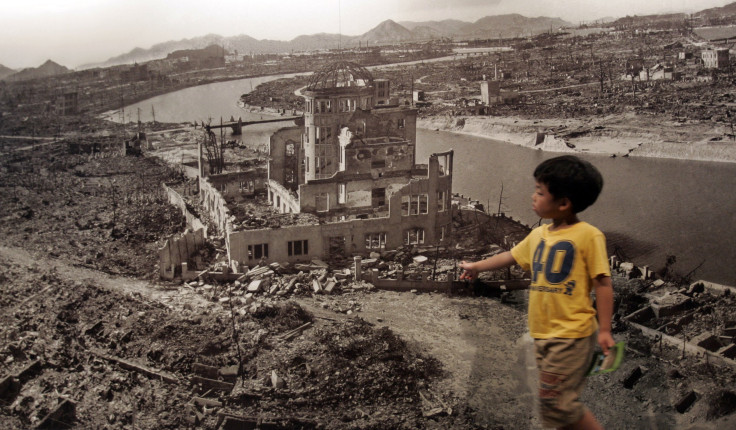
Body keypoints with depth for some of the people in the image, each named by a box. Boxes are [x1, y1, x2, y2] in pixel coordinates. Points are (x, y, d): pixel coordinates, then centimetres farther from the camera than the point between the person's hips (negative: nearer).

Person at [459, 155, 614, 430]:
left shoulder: (588, 235, -12)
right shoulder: (538, 234, 9)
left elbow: (602, 283, -12)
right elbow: (510, 257, 24)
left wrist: (604, 329, -15)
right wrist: (476, 267, 35)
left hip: (571, 335, -7)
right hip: (543, 335, 7)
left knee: (557, 402, -8)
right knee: (554, 401, 14)